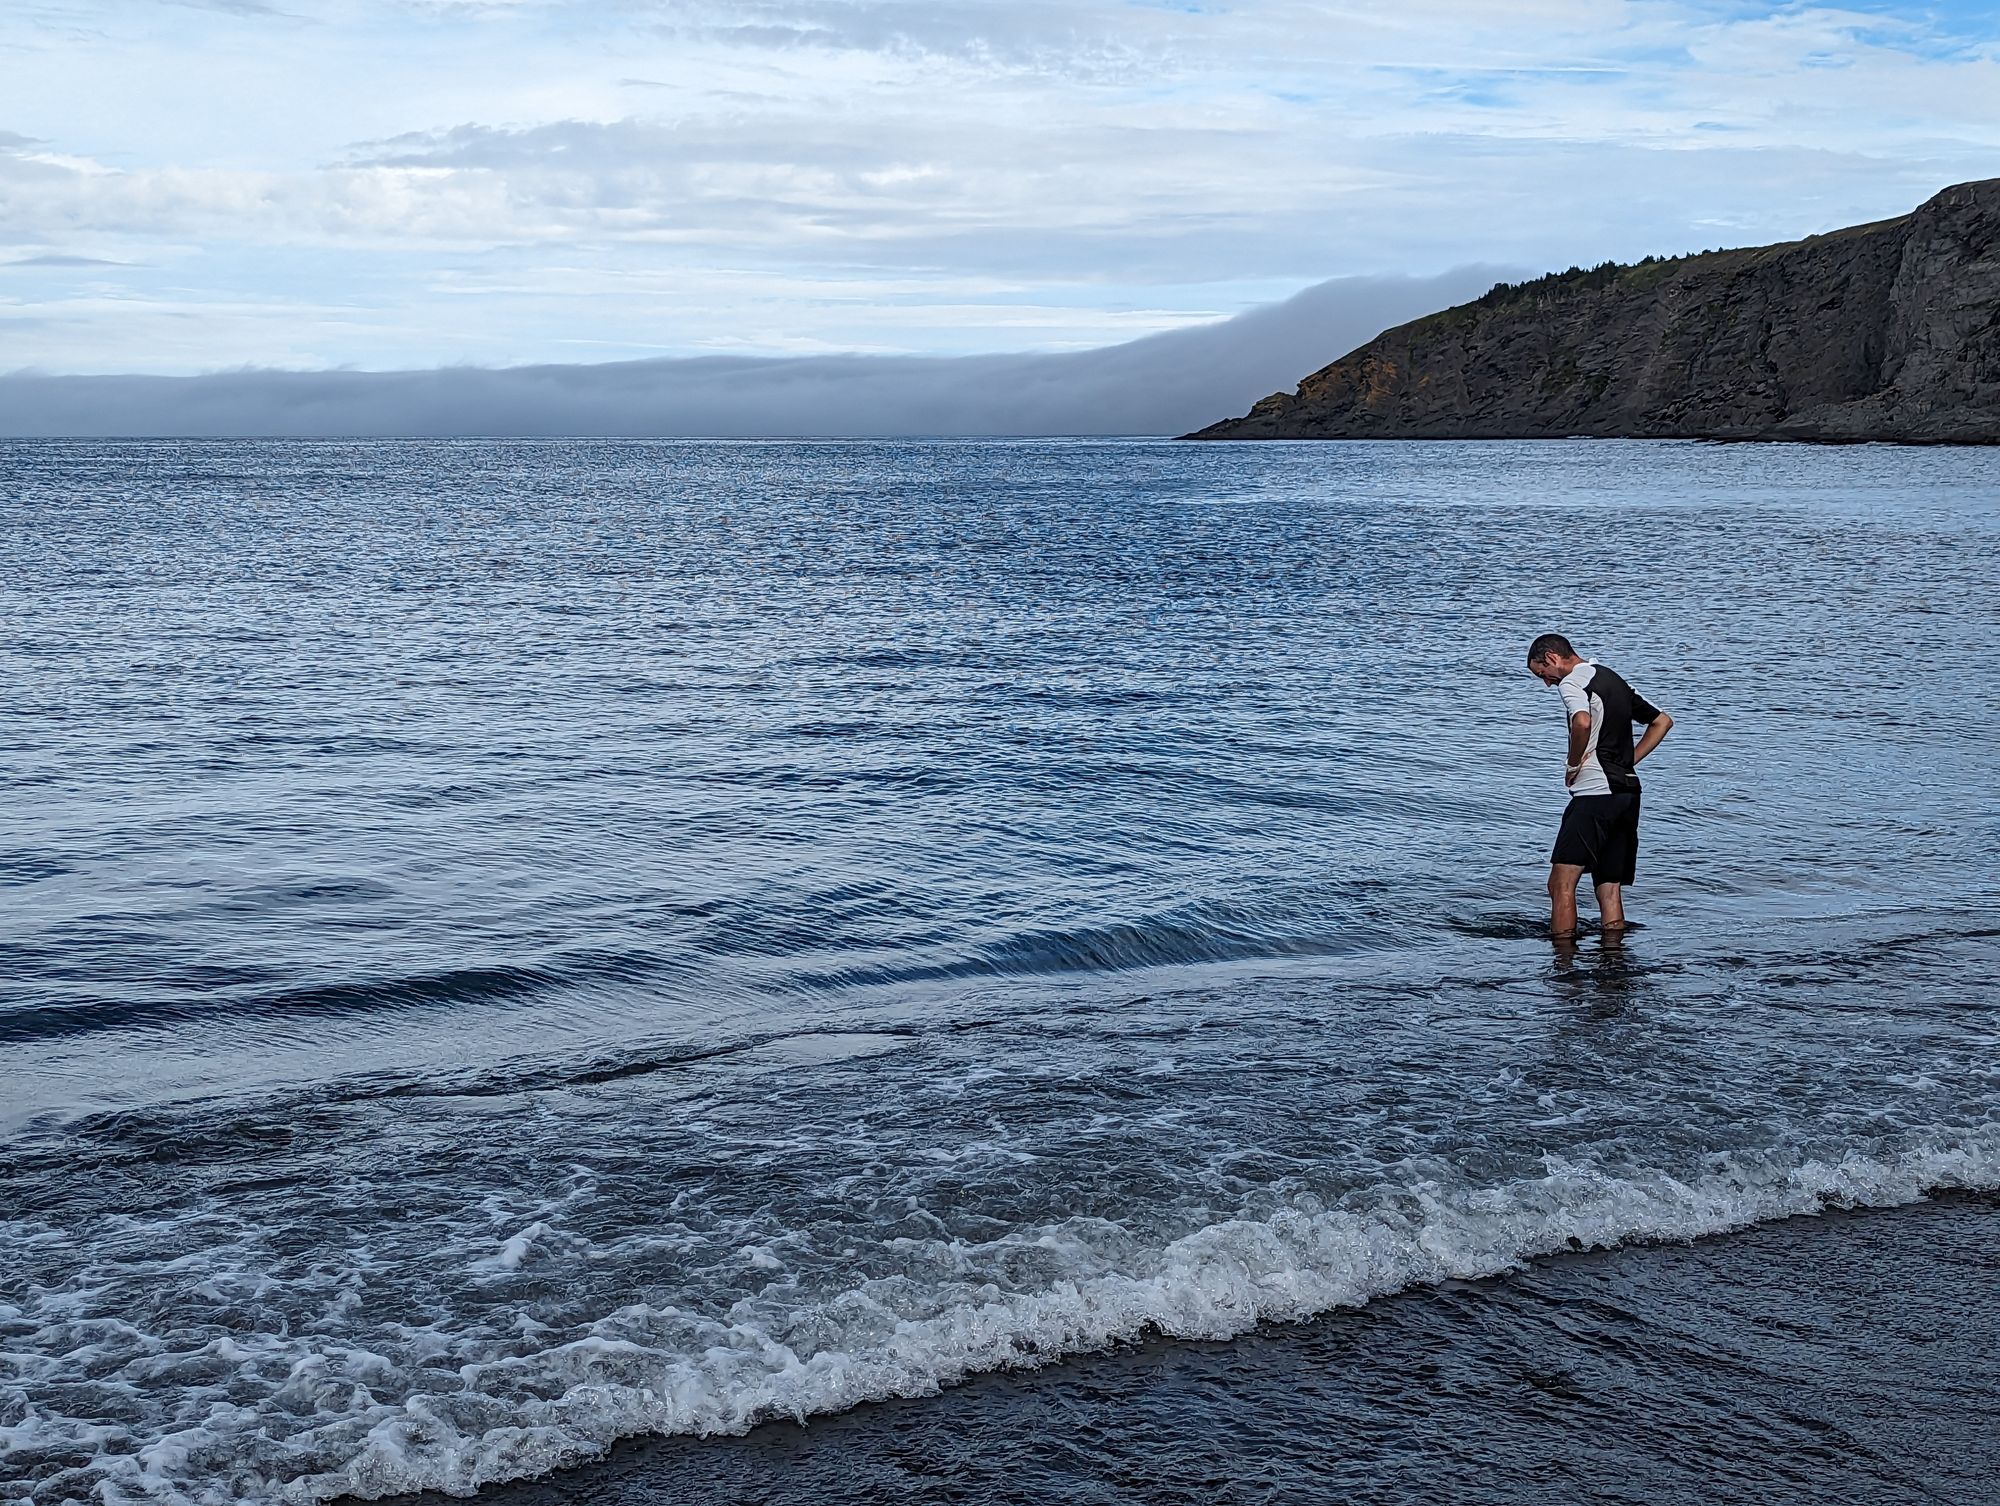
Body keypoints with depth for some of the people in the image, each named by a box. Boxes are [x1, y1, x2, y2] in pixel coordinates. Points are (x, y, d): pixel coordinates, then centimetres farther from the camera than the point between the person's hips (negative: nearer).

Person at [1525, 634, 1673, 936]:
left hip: (1596, 792, -9)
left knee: (1561, 883, -9)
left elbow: (1582, 722, -28)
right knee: (1610, 889, 9)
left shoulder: (1572, 681, -6)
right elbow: (1662, 721, 30)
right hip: (1629, 792, 9)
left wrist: (1573, 764, -12)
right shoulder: (1615, 679, 22)